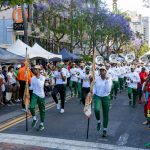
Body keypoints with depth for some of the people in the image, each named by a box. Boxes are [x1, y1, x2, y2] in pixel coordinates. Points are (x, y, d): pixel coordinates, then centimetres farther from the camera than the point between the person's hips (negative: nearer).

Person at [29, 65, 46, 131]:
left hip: (41, 95, -3)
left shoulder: (43, 78, -7)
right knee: (31, 107, -19)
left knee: (42, 110, 6)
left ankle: (42, 124, 20)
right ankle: (34, 119, 8)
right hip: (34, 94, 3)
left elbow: (40, 85, -22)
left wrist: (38, 78, -21)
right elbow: (32, 87, 11)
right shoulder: (32, 78, 5)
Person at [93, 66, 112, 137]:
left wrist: (107, 81, -23)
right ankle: (98, 121, 3)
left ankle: (105, 130, 24)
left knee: (106, 114, 6)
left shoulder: (109, 79, -8)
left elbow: (108, 90, -19)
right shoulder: (96, 79, -4)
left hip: (106, 97, 0)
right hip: (97, 97, 0)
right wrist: (92, 93, -11)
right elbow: (94, 88, 7)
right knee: (96, 109, -28)